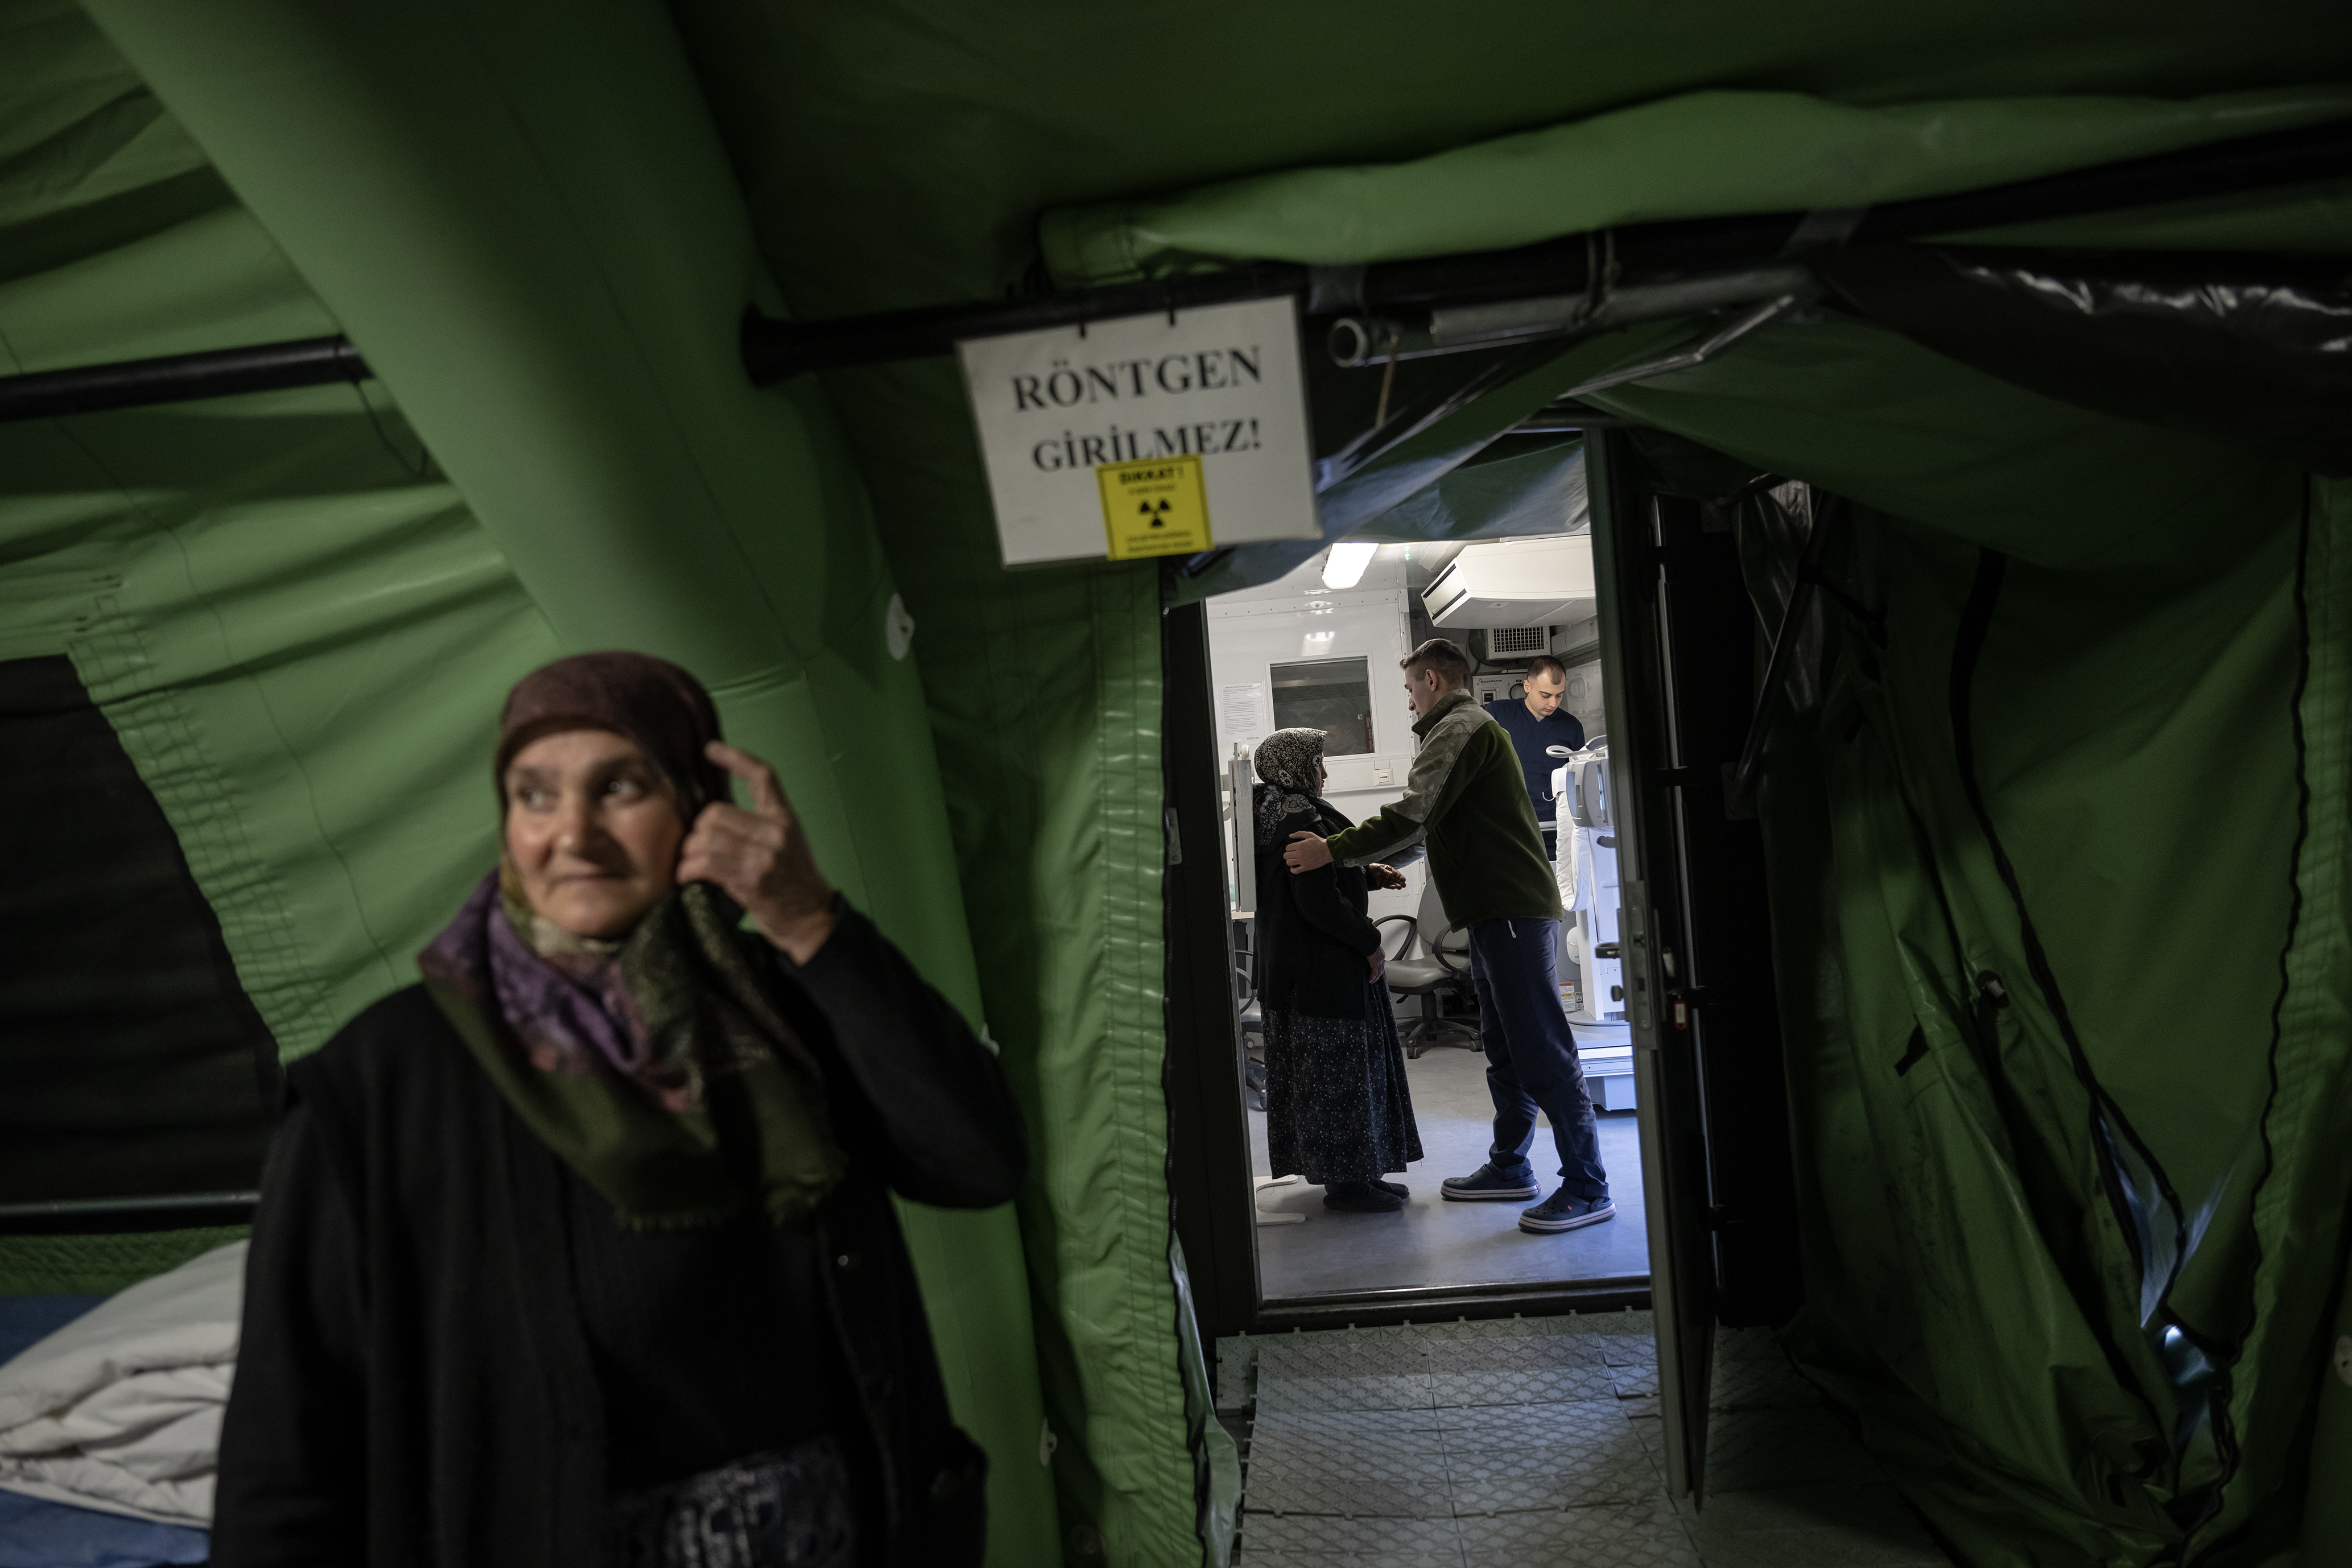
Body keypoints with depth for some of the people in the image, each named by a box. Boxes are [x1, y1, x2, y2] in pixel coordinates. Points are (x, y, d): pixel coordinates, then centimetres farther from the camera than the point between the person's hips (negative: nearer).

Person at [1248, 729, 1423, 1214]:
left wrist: (1370, 875, 16)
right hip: (1323, 968, -11)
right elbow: (1320, 903, -25)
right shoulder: (1302, 818, -20)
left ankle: (1354, 1174, 24)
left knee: (1336, 1068, 15)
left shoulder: (1279, 814, 13)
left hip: (1295, 966, 11)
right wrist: (1370, 942, -15)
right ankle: (1346, 1179, 8)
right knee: (1338, 1068, -2)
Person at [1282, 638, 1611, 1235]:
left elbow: (1411, 816, -19)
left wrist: (1334, 850, -14)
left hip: (1512, 911, -11)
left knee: (1542, 1053, -8)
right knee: (1506, 1051, 16)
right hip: (1500, 912, 11)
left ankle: (1588, 1189, -3)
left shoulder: (1460, 727, -9)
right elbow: (1428, 829, 29)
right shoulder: (1470, 728, 25)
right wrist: (1365, 861, 27)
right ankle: (1510, 1168, 25)